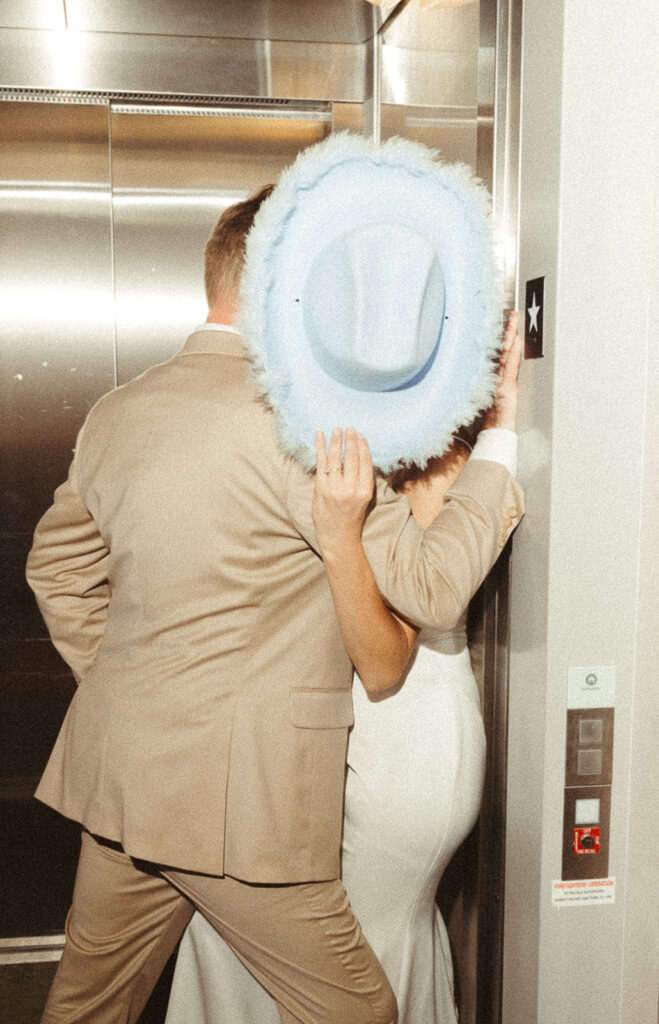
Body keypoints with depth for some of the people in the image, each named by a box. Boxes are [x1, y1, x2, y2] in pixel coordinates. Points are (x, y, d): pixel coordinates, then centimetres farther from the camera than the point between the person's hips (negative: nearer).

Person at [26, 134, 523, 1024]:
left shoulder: (117, 411, 6)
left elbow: (58, 570, 17)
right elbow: (428, 587, -15)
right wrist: (498, 472, -2)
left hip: (117, 780, 8)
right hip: (237, 796, -8)